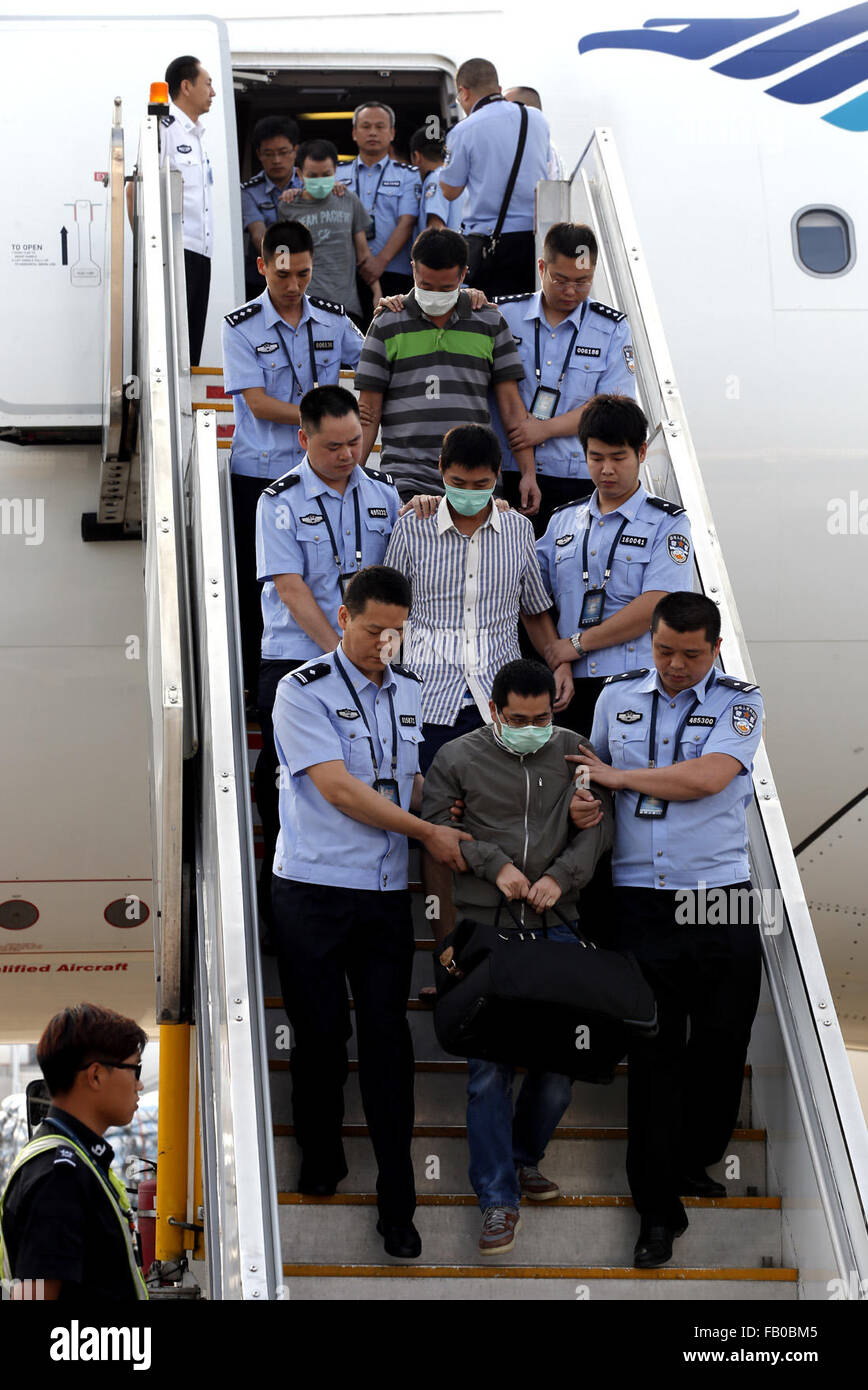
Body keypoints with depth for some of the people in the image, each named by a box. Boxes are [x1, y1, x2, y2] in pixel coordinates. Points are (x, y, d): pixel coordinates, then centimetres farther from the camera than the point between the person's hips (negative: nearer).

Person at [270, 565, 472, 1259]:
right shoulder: (304, 690, -7)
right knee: (320, 1032, 5)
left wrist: (445, 808, 2)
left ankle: (397, 1203, 2)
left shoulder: (410, 691, 12)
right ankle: (321, 1160, 27)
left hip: (387, 890, 4)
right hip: (313, 889, -4)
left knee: (387, 1038, 0)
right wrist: (428, 831, -13)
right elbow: (336, 787, -15)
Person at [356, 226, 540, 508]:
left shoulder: (490, 323, 11)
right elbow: (369, 412, 7)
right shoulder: (386, 326, 7)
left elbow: (511, 404, 10)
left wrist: (528, 473, 3)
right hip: (407, 482, -1)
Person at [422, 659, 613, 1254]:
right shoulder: (458, 758, 3)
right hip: (485, 926, -2)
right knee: (490, 1064, -7)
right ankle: (498, 1199, -3)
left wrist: (561, 876, -8)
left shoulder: (574, 751, 8)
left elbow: (599, 825, 7)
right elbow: (436, 827, 4)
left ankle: (526, 1158, 28)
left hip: (557, 924, 2)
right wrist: (495, 865, -8)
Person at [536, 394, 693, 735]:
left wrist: (578, 643, -7)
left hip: (638, 679, -3)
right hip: (573, 682, 3)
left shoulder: (667, 523, 5)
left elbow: (654, 606, -7)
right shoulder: (563, 520, 20)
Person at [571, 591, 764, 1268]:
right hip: (640, 901, 1)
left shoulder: (740, 703, 1)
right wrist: (581, 801, -3)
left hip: (720, 902, -1)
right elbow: (592, 773, 21)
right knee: (653, 1053, 1)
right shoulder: (618, 695, 11)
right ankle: (658, 1210, 7)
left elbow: (707, 777, -15)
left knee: (722, 1045, 6)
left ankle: (695, 1161, 31)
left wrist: (618, 777, -8)